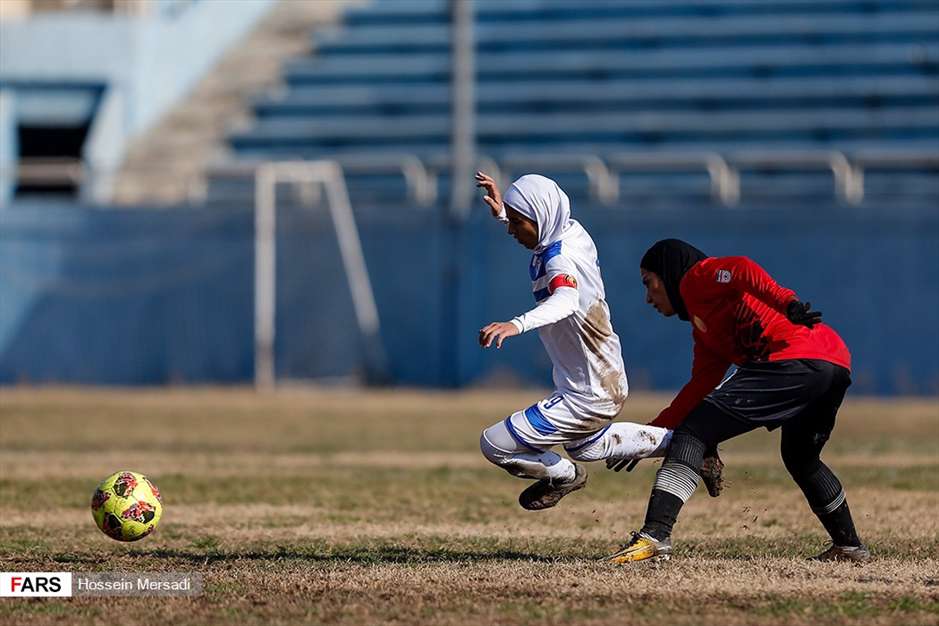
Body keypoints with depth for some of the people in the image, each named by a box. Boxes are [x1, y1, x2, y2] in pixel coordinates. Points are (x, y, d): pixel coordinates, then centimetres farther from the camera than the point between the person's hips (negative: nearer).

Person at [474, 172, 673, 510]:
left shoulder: (560, 258, -28)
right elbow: (544, 233, 26)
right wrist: (502, 212, 12)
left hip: (588, 399, -11)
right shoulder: (572, 232, -1)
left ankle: (563, 476, 15)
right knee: (585, 446, 38)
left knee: (494, 444, -9)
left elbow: (566, 300, -51)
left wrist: (517, 324, -67)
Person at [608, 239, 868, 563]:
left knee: (692, 434, -9)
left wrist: (787, 302, -27)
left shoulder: (697, 276, 10)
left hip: (795, 360, -10)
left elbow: (740, 270, -11)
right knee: (800, 458, 34)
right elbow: (701, 388, 28)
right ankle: (849, 545, 40)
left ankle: (655, 534, -19)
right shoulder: (703, 328, 34)